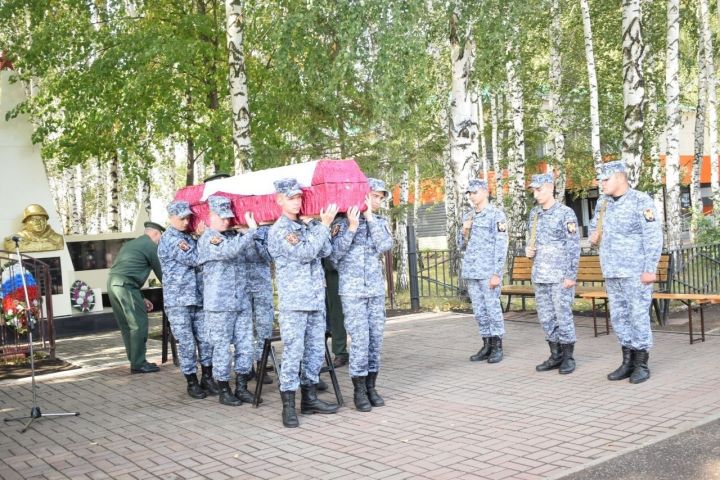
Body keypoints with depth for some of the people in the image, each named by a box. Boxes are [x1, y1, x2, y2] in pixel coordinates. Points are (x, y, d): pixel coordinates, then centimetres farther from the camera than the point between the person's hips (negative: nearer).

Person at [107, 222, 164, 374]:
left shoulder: (130, 244, 29)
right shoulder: (151, 246, 2)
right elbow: (160, 272, 5)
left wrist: (141, 298, 28)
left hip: (112, 282, 9)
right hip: (125, 285, -9)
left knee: (126, 325, 13)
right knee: (139, 324, -4)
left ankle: (135, 361, 19)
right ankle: (138, 364, -2)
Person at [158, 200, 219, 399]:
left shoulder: (189, 238, 16)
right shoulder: (168, 239, -7)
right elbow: (195, 260, -14)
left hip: (198, 299, 6)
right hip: (178, 301, -6)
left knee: (206, 339, 6)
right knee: (186, 343, 0)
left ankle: (207, 378, 17)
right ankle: (192, 382, 11)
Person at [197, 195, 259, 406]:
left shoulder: (232, 235, 14)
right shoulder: (207, 239, -7)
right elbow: (230, 251, -25)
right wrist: (252, 229, -20)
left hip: (241, 301, 7)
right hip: (219, 304, -6)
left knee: (245, 345, 7)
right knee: (222, 347, 1)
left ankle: (242, 387, 18)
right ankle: (223, 391, 12)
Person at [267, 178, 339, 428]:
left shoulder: (309, 225, 15)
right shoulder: (279, 230, -6)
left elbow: (326, 251, 5)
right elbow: (305, 253, -17)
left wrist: (320, 224, -4)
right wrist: (324, 225, -10)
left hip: (316, 299, 7)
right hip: (293, 302, -7)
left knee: (316, 350, 10)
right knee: (293, 353, -7)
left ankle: (310, 398, 20)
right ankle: (288, 405, -2)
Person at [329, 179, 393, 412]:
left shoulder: (380, 222, 11)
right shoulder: (342, 222, -2)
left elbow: (385, 245, -7)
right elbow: (334, 255, -9)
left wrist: (370, 218, -9)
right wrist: (351, 227, -15)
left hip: (376, 289, 4)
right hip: (352, 290, -4)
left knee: (375, 338, 5)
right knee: (360, 339, -8)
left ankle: (371, 386, 15)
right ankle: (359, 390, 3)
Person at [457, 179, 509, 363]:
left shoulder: (496, 215, -6)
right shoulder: (468, 217, 14)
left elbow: (501, 246, -11)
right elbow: (462, 246, 18)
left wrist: (497, 273, -16)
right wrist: (464, 231, -3)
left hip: (488, 271, -6)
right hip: (471, 271, 7)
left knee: (493, 308, -2)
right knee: (479, 310, 9)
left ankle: (497, 347, 7)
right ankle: (487, 346, 17)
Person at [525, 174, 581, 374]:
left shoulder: (566, 213, -8)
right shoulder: (534, 214, 11)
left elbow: (574, 246, -10)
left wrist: (571, 275, -15)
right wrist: (528, 249, 0)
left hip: (560, 275, -6)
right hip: (540, 275, 6)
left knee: (563, 316, -2)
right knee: (546, 317, 9)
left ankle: (568, 357, 9)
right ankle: (556, 356, 19)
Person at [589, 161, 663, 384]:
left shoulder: (641, 201, -9)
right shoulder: (602, 202, 10)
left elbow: (654, 237, -11)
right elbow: (594, 224, 27)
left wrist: (650, 269, -16)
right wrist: (594, 235, 3)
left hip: (636, 272, -7)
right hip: (612, 272, 7)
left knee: (639, 315, -3)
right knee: (618, 316, 9)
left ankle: (642, 364, 7)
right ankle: (628, 361, 19)